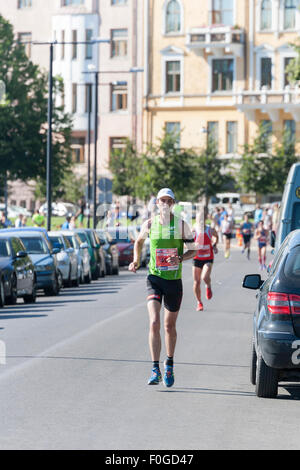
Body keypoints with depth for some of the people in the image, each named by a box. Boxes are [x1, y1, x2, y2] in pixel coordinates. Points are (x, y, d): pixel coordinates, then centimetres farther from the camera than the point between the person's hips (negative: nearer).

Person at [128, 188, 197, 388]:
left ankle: (169, 364, 33)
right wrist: (136, 261, 6)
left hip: (174, 281, 0)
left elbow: (194, 250, 3)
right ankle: (155, 370, -16)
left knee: (170, 326, 11)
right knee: (154, 323, -16)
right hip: (155, 279, 0)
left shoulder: (181, 225, -3)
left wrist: (180, 259, -17)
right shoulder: (149, 224, 0)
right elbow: (139, 242, 21)